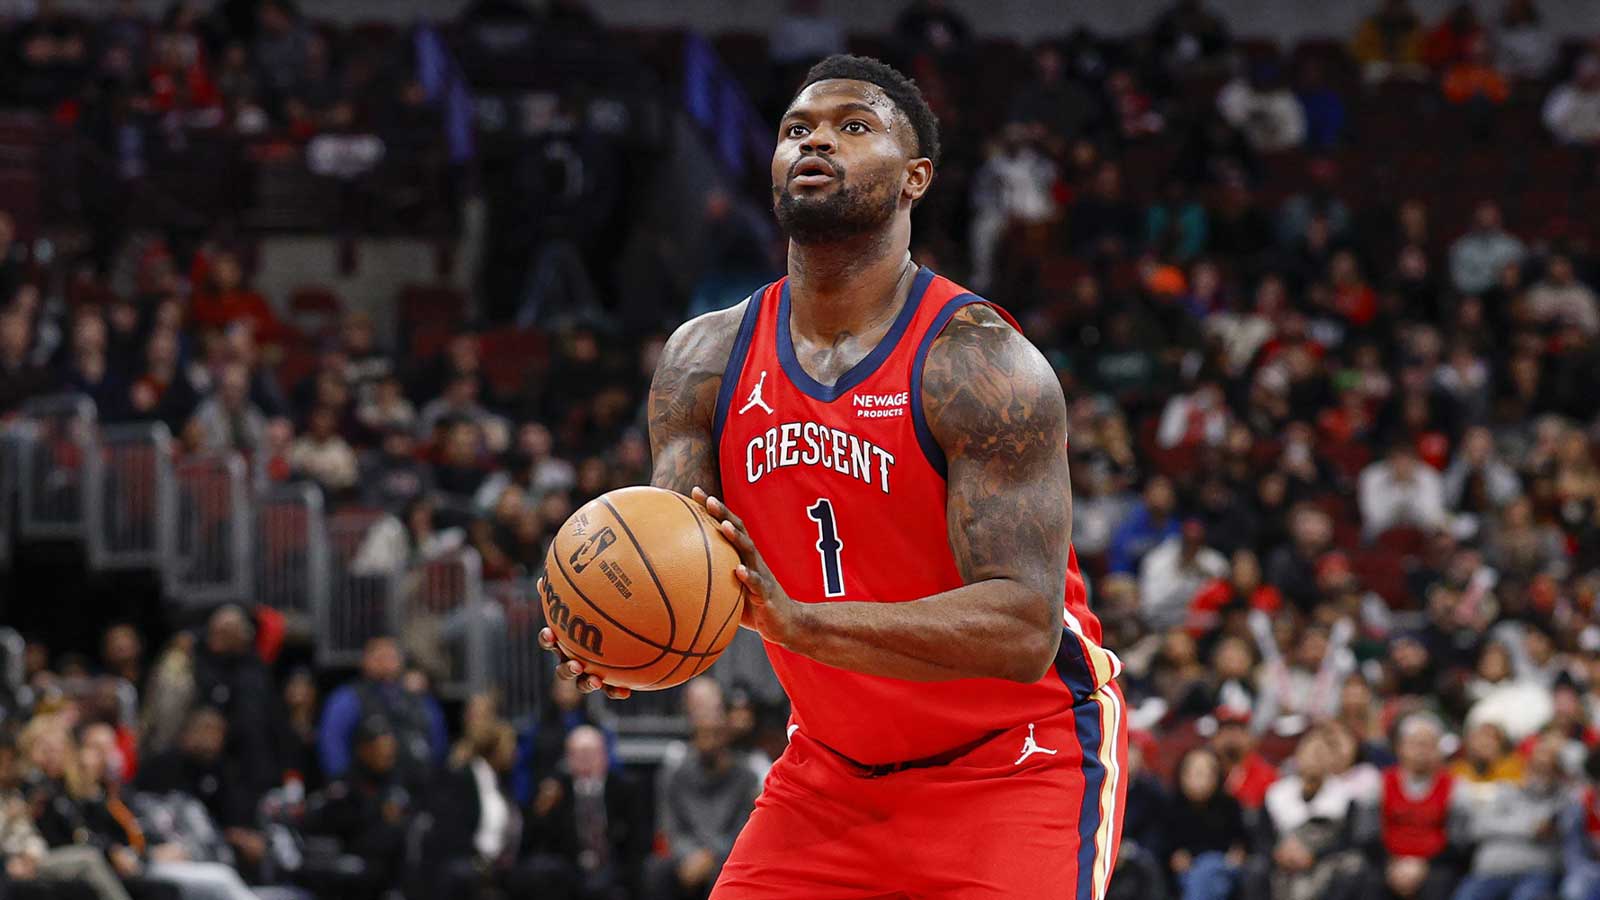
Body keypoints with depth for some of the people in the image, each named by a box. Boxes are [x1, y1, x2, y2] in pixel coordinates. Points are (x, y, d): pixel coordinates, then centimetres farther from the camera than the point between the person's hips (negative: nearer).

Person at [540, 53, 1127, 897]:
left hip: (1014, 758, -5)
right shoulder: (706, 359, -2)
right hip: (834, 766, 5)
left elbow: (1024, 629, -29)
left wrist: (801, 623, -41)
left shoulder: (980, 364, -21)